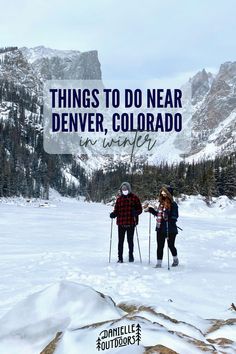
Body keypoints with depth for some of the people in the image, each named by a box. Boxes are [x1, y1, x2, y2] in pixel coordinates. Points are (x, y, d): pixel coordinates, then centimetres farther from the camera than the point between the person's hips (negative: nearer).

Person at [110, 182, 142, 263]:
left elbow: (140, 209, 3)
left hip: (131, 223, -1)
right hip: (121, 223, 1)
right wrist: (113, 214, -9)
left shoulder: (134, 198, 3)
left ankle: (131, 256, 25)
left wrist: (136, 212, -17)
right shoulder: (119, 199, 9)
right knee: (120, 241, 2)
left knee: (130, 240, 9)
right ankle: (120, 258, 9)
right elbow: (116, 210, 11)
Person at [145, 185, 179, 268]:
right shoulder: (161, 203, 10)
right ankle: (159, 263, 11)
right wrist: (150, 210, 18)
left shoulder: (173, 204, -10)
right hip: (160, 228, 6)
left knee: (171, 245, 9)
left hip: (170, 229, -5)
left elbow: (175, 216, -15)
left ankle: (175, 259, 34)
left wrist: (168, 218, -32)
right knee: (160, 246, 5)